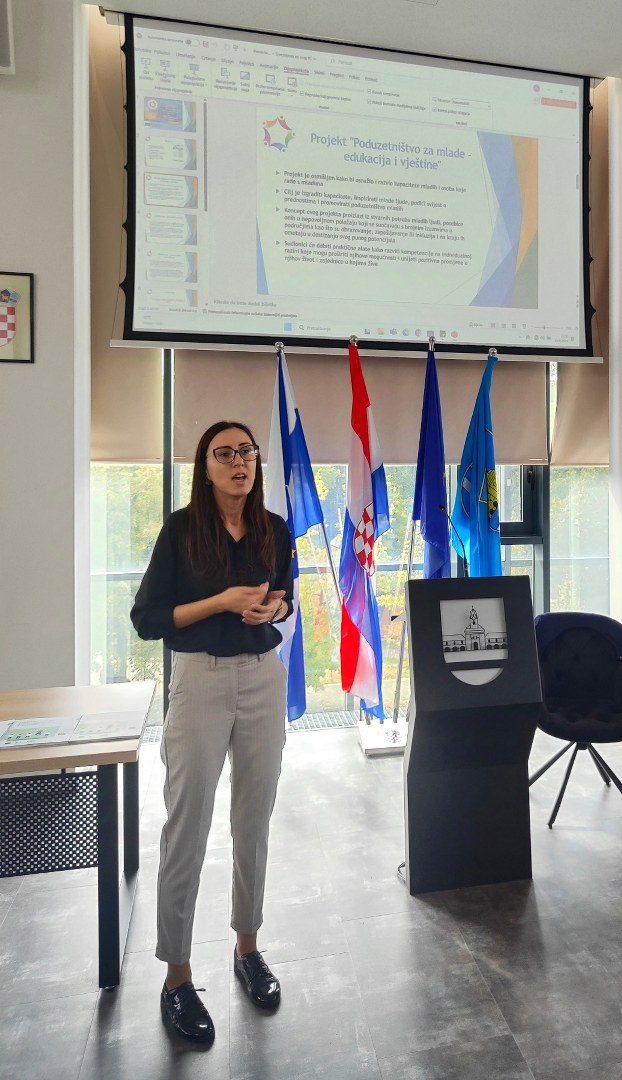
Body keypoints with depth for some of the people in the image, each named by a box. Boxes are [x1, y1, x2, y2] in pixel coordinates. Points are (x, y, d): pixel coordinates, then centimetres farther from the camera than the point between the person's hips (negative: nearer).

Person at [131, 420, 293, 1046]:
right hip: (200, 681, -4)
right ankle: (177, 975, 22)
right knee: (187, 827, 3)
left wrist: (275, 607, -7)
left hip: (264, 679, 4)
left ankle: (247, 948, 34)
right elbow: (146, 619, -9)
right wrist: (222, 601, -18)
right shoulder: (181, 529, -9)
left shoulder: (275, 530, 2)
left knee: (254, 819, 14)